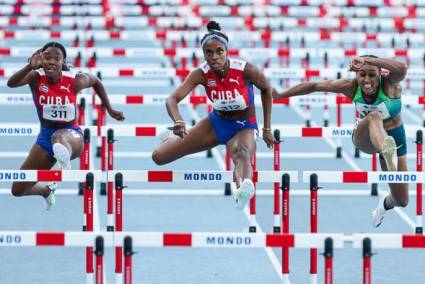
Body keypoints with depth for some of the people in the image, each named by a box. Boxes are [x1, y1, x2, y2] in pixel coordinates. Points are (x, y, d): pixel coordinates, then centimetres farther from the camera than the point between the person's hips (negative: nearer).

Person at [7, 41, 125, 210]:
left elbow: (96, 82, 11)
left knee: (60, 136, -45)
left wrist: (110, 110, 14)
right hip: (45, 136, 4)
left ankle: (64, 160, -83)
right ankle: (47, 191, 45)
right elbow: (11, 83, -33)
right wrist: (30, 67, -50)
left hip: (71, 134, -4)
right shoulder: (36, 78, -12)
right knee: (18, 190, 10)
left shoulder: (75, 81, -13)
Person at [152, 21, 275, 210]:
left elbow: (266, 90, -3)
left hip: (244, 127, -4)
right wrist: (178, 122, -53)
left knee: (242, 153, -43)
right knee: (159, 157, 2)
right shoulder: (201, 74, -19)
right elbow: (172, 99, -31)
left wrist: (267, 129, 1)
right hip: (216, 123, 4)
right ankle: (175, 136, 39)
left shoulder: (246, 70, -24)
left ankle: (245, 185, -79)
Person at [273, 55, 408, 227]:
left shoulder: (388, 83, -26)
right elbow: (313, 86, -8)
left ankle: (386, 203, 42)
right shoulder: (351, 87, -19)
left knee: (402, 201, 3)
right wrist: (281, 95, -2)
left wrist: (367, 60, -58)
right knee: (374, 116, -39)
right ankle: (388, 152, -72)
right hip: (364, 138, 0)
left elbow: (402, 69, -51)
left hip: (395, 138, 0)